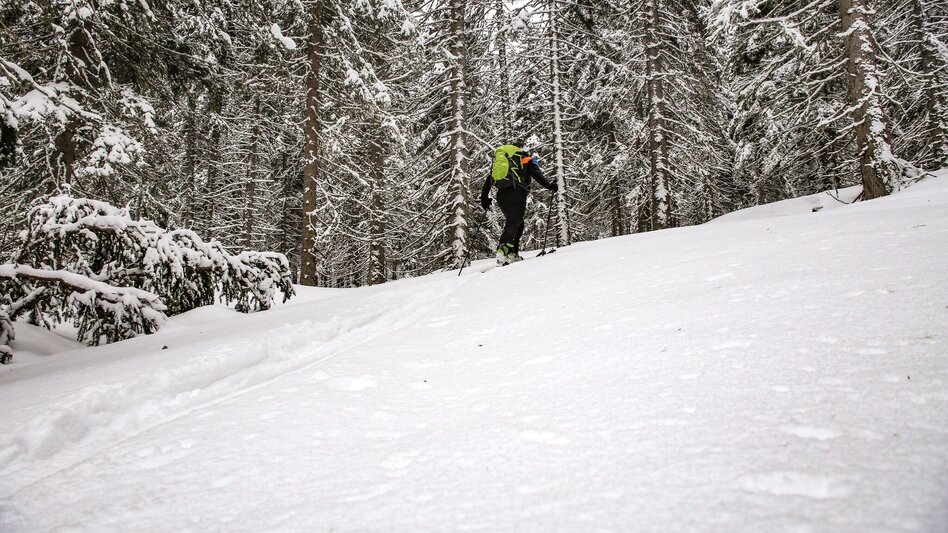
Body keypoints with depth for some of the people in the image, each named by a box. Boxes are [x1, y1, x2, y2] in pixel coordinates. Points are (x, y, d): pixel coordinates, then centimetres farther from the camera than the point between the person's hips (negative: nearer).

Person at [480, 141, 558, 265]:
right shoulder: (526, 158, 13)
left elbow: (489, 178, 21)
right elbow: (536, 174, -3)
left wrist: (484, 197, 23)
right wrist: (549, 186, 0)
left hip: (501, 195, 6)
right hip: (516, 193, -6)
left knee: (517, 223, 17)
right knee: (513, 223, -12)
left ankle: (512, 254, 7)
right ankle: (503, 250, -34)